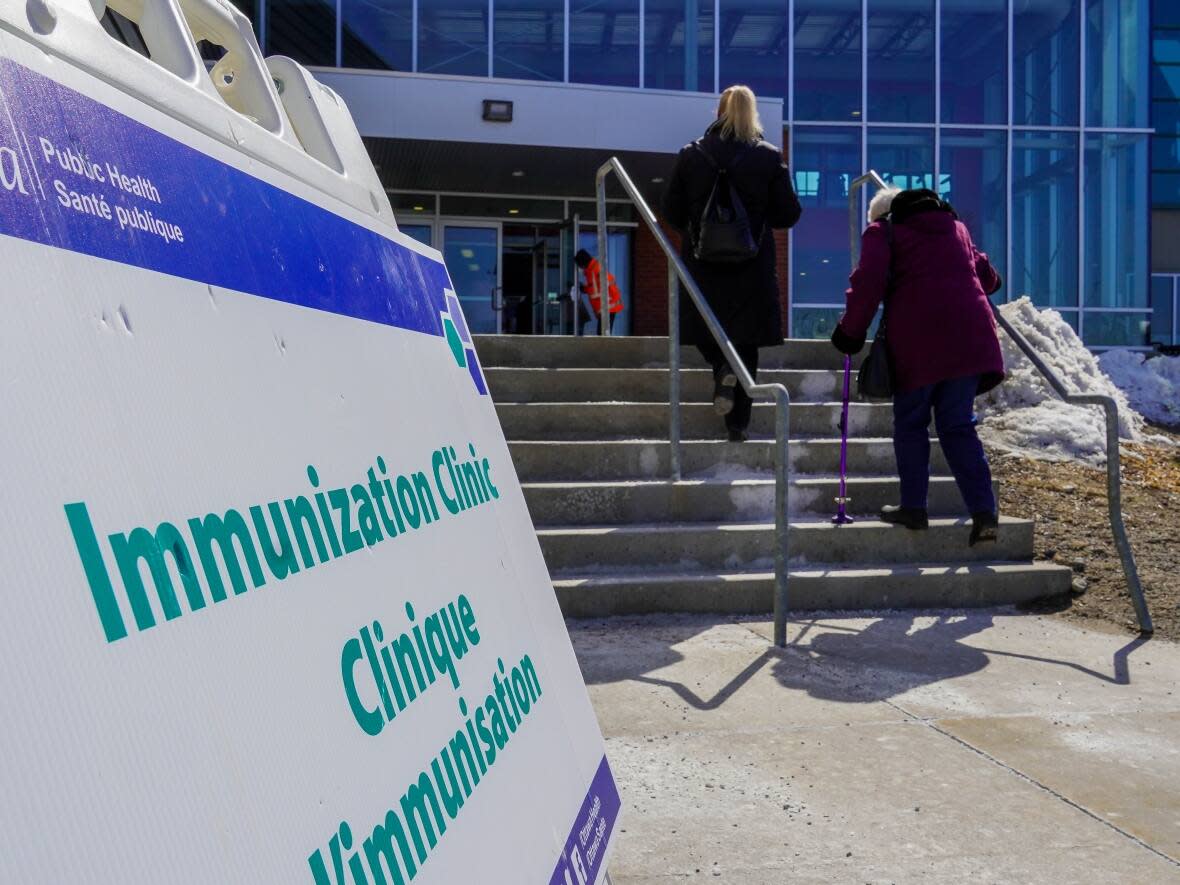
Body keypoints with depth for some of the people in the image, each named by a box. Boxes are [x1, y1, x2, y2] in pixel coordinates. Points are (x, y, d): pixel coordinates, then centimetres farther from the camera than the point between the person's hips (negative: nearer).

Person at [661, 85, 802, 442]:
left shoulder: (691, 155, -2)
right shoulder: (769, 158, -3)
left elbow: (672, 211, 1)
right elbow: (788, 214, -1)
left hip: (703, 265, 0)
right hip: (752, 270, 0)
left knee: (706, 328, 19)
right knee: (745, 347, 7)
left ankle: (722, 367, -12)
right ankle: (738, 424, 7)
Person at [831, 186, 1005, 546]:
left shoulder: (882, 231, 10)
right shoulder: (956, 227, 27)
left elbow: (869, 281, -5)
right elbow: (988, 277, 29)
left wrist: (850, 331, 2)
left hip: (918, 338, -5)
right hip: (969, 337, 5)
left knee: (910, 423, 9)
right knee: (958, 426, 8)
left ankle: (913, 507, 10)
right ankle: (984, 512, -2)